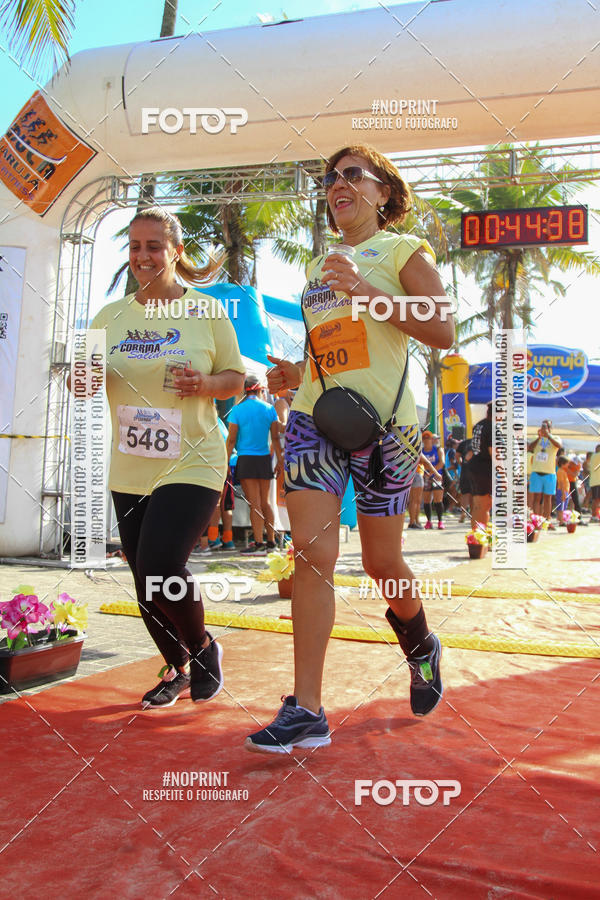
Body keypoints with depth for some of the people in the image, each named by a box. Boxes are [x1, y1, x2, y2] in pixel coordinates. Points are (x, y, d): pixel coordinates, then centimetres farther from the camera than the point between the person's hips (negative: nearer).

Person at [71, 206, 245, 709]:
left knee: (160, 566, -18)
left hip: (191, 464, -4)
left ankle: (203, 647, 14)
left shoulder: (208, 312, -1)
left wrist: (207, 383, -18)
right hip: (128, 471, 5)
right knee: (145, 581, 11)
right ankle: (177, 669, 37)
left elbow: (235, 379, 4)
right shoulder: (112, 315, 8)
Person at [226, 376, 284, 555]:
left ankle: (259, 544, -2)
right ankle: (271, 541, 20)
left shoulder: (237, 410, -4)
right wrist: (280, 460, 10)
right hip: (265, 459, 3)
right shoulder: (269, 409, 2)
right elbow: (275, 438, 4)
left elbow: (231, 440, -5)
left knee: (254, 504, -2)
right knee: (265, 502, 15)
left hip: (246, 459, -3)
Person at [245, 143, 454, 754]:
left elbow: (443, 331, -8)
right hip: (313, 418, 4)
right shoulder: (317, 269, 21)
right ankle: (306, 710, -6)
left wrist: (367, 290, -18)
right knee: (311, 553, -10)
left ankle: (421, 647, 38)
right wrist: (293, 375, 8)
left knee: (381, 561, 5)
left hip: (383, 424, -4)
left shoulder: (403, 250, 4)